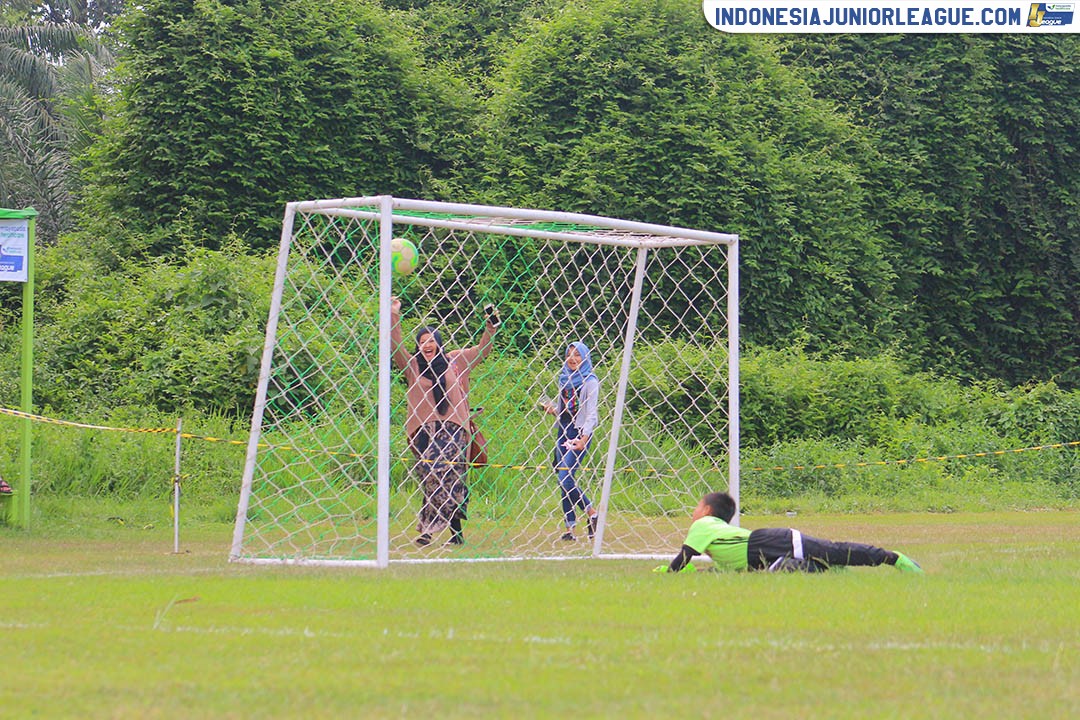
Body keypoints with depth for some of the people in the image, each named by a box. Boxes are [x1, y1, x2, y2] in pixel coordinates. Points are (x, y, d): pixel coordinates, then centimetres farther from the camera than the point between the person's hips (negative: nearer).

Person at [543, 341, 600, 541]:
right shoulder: (564, 380, 16)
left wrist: (584, 438, -18)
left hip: (580, 433, -7)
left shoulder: (589, 382, -4)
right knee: (565, 480, 3)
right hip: (563, 431, 7)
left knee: (565, 478, -16)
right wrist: (553, 410, 5)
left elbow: (591, 413, -9)